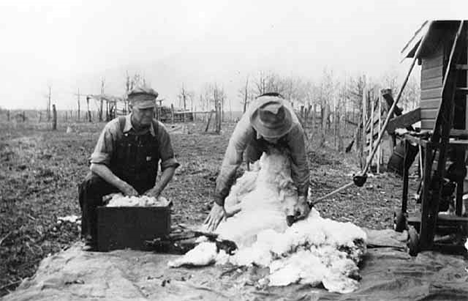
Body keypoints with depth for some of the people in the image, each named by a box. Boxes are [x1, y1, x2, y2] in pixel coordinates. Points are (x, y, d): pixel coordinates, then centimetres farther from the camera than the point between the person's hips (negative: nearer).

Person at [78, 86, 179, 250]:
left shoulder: (159, 131, -13)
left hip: (143, 185, 2)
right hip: (113, 178, -2)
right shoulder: (114, 128, -20)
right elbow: (97, 164, -21)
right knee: (89, 185, -30)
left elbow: (169, 164, -3)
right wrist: (123, 186, -32)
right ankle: (90, 237, -15)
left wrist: (157, 190, -19)